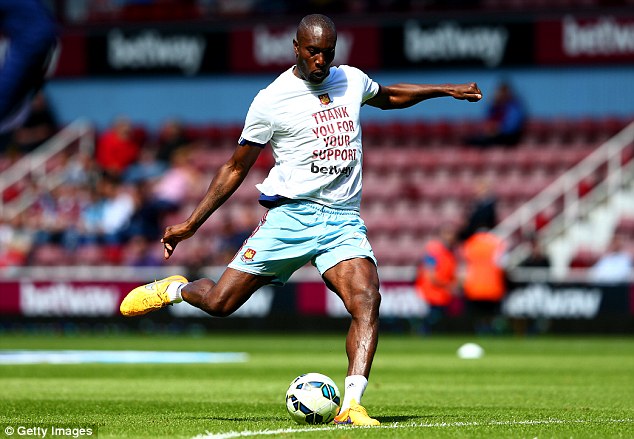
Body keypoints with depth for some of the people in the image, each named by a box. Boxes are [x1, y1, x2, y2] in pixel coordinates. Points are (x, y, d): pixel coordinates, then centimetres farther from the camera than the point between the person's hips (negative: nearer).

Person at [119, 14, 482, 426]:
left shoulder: (352, 80, 11)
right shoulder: (271, 101, -3)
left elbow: (388, 96, 36)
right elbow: (236, 168, 5)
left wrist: (445, 89, 30)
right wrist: (191, 224, 4)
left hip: (344, 220, 3)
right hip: (291, 216, -3)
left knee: (367, 301, -23)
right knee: (219, 302, -6)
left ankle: (351, 406, -28)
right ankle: (174, 289, 30)